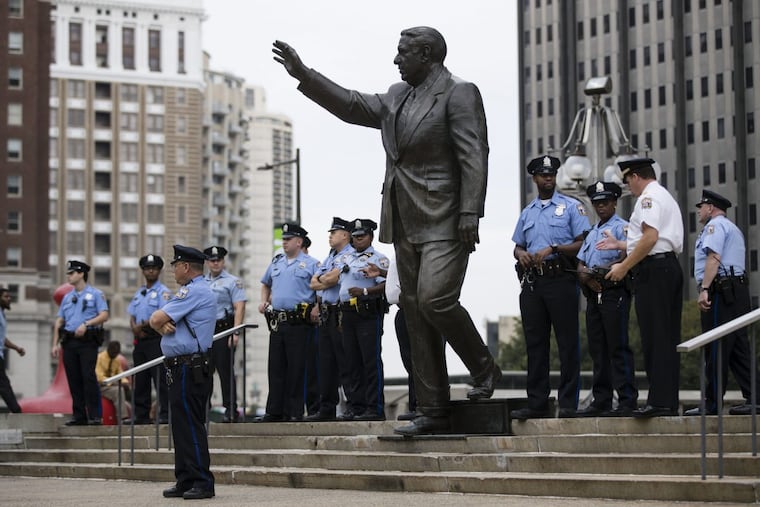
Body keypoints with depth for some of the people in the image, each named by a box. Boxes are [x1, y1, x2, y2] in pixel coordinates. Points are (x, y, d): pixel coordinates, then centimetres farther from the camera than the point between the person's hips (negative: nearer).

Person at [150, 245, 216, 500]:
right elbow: (157, 320, 14)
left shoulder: (194, 292, -14)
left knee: (190, 426, -10)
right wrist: (166, 326, -8)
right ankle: (186, 481, 15)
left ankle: (202, 482, -10)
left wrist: (162, 325, 5)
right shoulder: (194, 290, 21)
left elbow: (156, 320, -17)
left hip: (189, 370, -11)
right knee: (182, 426, 12)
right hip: (182, 367, 11)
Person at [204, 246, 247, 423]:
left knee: (225, 371, -7)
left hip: (223, 330, -6)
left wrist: (235, 332, -20)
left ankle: (231, 410, -4)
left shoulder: (233, 281, -1)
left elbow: (239, 307, -10)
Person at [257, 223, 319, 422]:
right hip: (277, 322, 6)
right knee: (275, 367, 6)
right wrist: (264, 301, 15)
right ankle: (274, 411, 11)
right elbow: (266, 284, 31)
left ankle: (294, 412, 1)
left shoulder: (310, 264, -1)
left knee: (296, 368, -3)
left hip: (298, 323, -6)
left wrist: (317, 307, -16)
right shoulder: (276, 262, 16)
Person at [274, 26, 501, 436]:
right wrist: (302, 74, 15)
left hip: (444, 221, -8)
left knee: (434, 299, -21)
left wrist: (470, 214, -21)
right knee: (416, 314, 5)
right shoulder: (397, 98, 16)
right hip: (405, 225, 8)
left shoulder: (459, 95, -7)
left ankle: (484, 368, 3)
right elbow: (350, 105, 20)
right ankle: (433, 411, 7)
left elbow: (474, 157, -13)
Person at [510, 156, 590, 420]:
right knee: (535, 343, 4)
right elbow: (518, 246, 24)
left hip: (561, 279, -5)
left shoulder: (571, 207, 5)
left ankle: (568, 403, -5)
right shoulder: (527, 212, 21)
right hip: (532, 281, 5)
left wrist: (553, 249, -14)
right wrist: (521, 254, 1)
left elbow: (583, 244, -3)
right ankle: (537, 403, 6)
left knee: (567, 343, -6)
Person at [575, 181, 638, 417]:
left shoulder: (622, 227, -1)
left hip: (615, 292, -8)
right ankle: (601, 402, 11)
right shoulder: (592, 232, 24)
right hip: (594, 295, 8)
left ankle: (627, 401, -11)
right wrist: (584, 274, -3)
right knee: (597, 349, 7)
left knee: (618, 348, -10)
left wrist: (599, 271, -16)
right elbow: (580, 263, 20)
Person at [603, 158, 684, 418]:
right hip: (671, 267, 10)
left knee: (654, 338, -12)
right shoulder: (667, 197, 26)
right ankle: (670, 402, 8)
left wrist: (624, 266, -14)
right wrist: (620, 245, 35)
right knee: (668, 338, 8)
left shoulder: (648, 197, -6)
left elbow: (650, 237, -18)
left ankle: (659, 401, -16)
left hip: (653, 270, -10)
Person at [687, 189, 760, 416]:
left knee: (716, 348, -9)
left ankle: (712, 403, -9)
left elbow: (714, 258, -17)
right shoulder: (733, 228, 27)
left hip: (721, 290, -10)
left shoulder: (715, 225, -4)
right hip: (739, 286, 10)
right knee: (738, 346, 8)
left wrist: (704, 289, -24)